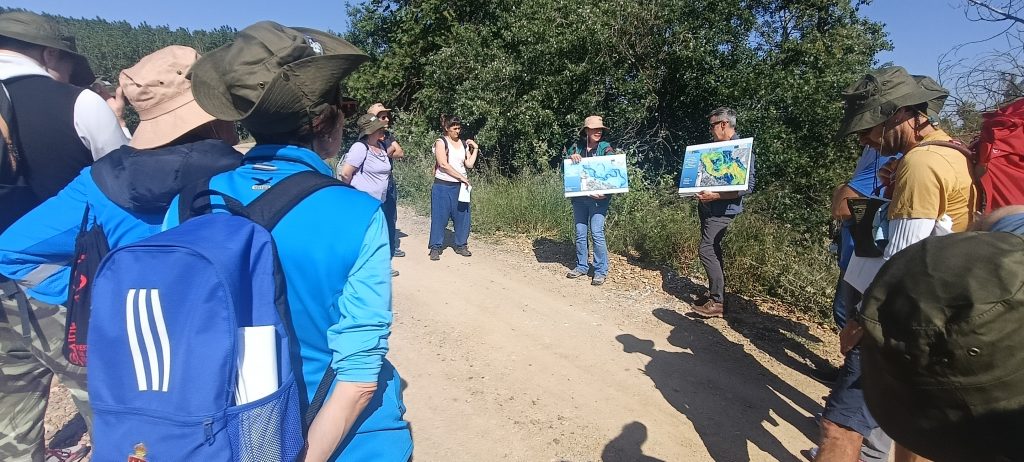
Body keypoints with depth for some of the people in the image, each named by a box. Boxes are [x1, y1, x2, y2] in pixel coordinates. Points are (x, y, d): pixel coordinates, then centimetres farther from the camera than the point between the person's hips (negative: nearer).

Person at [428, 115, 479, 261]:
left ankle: (461, 245, 21)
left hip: (460, 186, 5)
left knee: (462, 216, 7)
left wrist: (475, 149, -1)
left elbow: (469, 164, 4)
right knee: (440, 217, -1)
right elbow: (443, 164, -15)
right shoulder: (441, 142, -4)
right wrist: (461, 177, -15)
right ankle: (435, 247, 9)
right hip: (443, 186, -5)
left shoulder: (464, 143, 11)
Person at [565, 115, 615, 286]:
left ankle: (601, 271, 2)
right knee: (580, 233, 9)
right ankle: (582, 266, 23)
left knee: (597, 232, -8)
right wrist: (571, 157, -12)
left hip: (598, 198, -4)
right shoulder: (577, 146, 7)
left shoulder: (605, 147, -2)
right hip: (578, 197, 4)